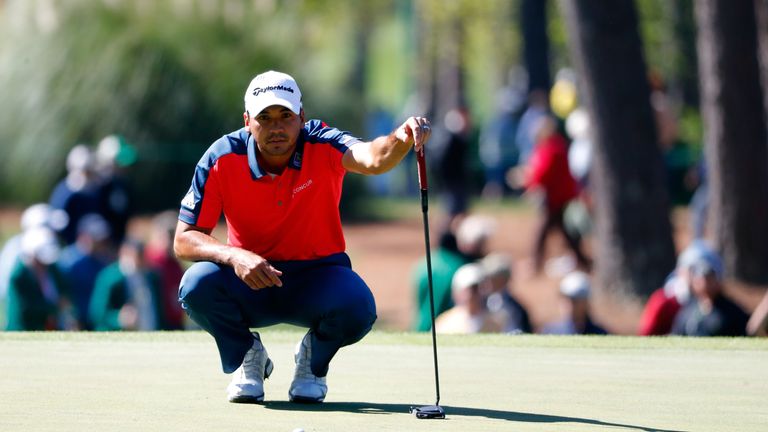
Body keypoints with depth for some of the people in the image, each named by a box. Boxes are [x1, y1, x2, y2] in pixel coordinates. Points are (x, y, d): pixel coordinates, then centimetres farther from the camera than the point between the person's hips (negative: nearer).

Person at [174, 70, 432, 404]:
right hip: (248, 280, 1)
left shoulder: (322, 147, -18)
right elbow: (184, 239, -13)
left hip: (317, 275, -1)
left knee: (357, 308, -33)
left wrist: (401, 140, -65)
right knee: (198, 285, -31)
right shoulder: (222, 160, -15)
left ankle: (314, 360, 5)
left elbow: (371, 158, -41)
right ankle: (246, 358, 2)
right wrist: (234, 256, -34)